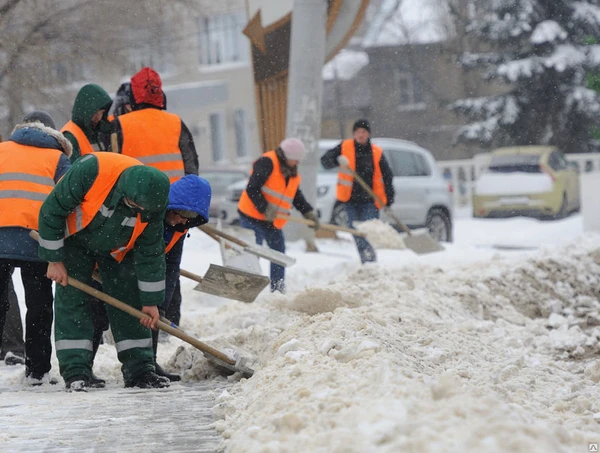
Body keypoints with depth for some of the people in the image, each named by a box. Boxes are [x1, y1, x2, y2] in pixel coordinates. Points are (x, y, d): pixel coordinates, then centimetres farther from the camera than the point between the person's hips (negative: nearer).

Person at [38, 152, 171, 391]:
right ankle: (75, 372, -9)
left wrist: (150, 300, -8)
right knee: (72, 299, -10)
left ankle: (139, 368, 6)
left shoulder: (152, 202, -26)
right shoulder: (91, 170, -40)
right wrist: (54, 260, -20)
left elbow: (150, 253, -12)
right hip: (75, 240, -3)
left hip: (117, 250, 3)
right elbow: (51, 210, -26)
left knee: (130, 300, -1)